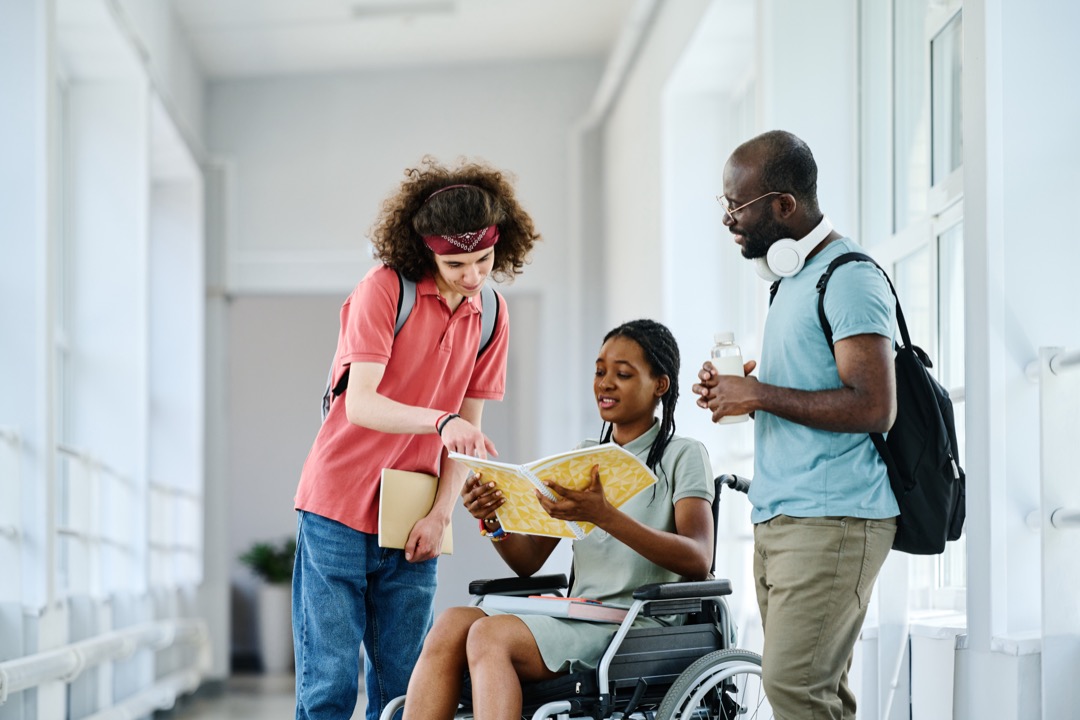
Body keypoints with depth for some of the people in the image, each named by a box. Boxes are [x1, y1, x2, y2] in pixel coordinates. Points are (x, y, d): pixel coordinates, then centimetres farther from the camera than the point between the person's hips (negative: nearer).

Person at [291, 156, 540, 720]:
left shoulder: (492, 314, 6)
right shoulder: (384, 288, -11)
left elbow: (469, 425, 8)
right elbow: (360, 404, -21)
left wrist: (441, 511, -4)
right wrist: (441, 422, -36)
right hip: (339, 507, -5)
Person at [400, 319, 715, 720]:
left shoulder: (683, 456, 3)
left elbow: (698, 562, -15)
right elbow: (529, 561, 16)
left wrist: (603, 516, -27)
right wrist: (494, 522, -8)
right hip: (579, 618, 6)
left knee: (491, 636, -29)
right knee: (452, 623, -22)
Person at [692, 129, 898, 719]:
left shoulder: (848, 278, -11)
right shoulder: (793, 277, 20)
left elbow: (873, 406, -20)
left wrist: (758, 394, -14)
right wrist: (734, 389, 9)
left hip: (832, 521, -9)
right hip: (778, 517, 9)